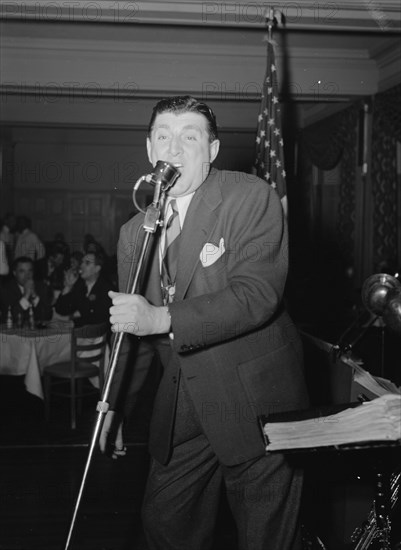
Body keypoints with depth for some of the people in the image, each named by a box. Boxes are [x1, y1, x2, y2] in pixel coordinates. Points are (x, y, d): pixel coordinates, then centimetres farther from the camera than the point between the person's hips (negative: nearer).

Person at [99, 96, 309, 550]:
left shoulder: (252, 197, -11)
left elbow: (257, 294, -22)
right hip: (180, 409, 5)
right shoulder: (134, 232, 7)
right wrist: (114, 407, 14)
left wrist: (162, 319, -28)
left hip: (255, 405, -5)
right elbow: (133, 329, 15)